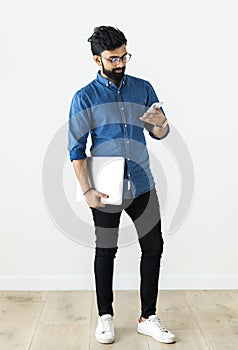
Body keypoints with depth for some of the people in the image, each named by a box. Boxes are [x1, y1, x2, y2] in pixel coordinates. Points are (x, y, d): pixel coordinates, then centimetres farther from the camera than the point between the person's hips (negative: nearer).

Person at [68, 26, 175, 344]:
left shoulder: (143, 89, 5)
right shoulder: (85, 98, -4)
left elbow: (161, 134, 8)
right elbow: (76, 148, -6)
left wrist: (160, 123, -16)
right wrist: (86, 190, -13)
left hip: (142, 185, 4)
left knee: (153, 247, 6)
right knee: (106, 251, 9)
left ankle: (148, 318, 22)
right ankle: (105, 316, 27)